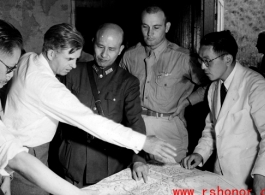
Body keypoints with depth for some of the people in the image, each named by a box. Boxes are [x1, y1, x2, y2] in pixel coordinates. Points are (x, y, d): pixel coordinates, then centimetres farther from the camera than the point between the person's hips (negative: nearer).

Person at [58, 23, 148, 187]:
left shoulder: (128, 82, -3)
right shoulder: (75, 73, 1)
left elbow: (135, 121, -11)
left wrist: (138, 158, -24)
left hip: (110, 162, -1)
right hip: (75, 159, 2)